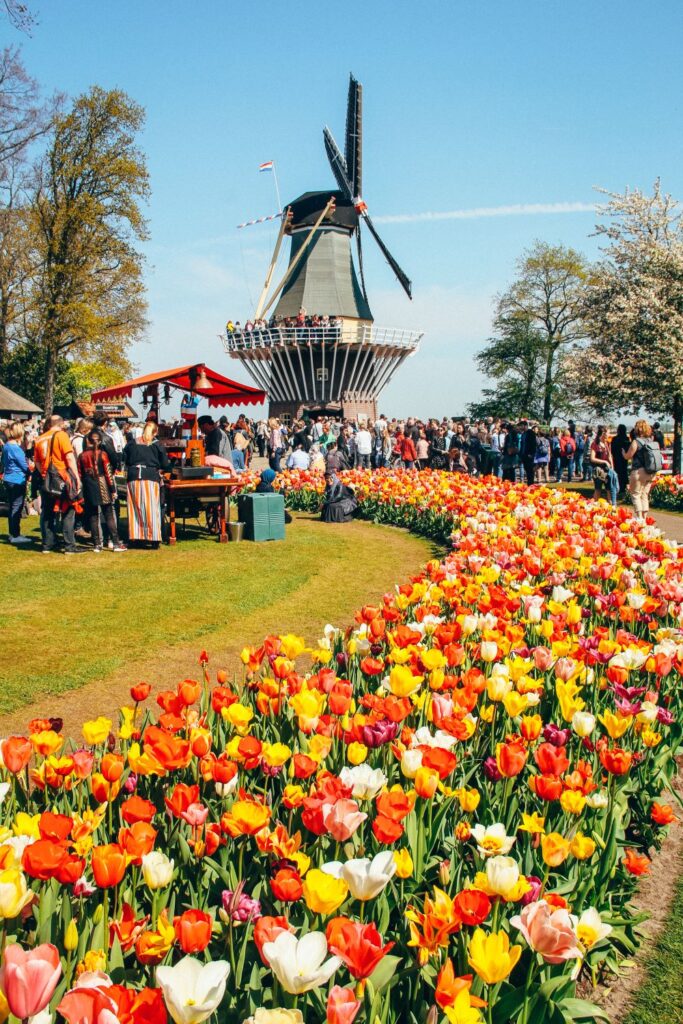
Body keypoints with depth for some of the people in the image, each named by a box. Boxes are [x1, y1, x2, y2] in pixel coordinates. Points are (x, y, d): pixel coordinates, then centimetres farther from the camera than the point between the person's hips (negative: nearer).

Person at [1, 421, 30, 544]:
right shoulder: (15, 448, -18)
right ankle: (15, 536, -1)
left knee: (11, 507, 14)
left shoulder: (6, 446, 9)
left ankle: (12, 534, 21)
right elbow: (24, 466, -14)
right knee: (17, 508, -4)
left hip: (8, 480, 9)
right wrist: (29, 473, 5)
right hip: (18, 481, -9)